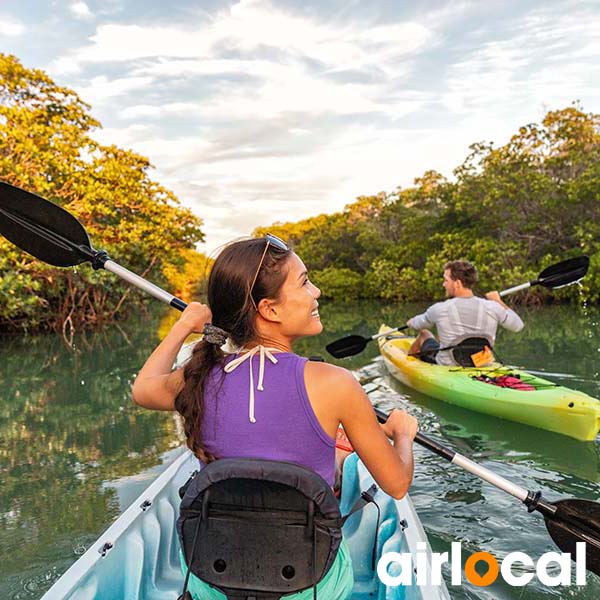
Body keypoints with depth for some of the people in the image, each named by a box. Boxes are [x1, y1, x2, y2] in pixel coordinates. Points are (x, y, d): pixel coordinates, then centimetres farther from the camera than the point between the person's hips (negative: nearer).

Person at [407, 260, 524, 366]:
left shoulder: (440, 309, -20)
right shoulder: (492, 308, -16)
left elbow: (417, 325, 1)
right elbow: (518, 326, 3)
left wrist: (410, 322, 26)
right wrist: (499, 301, 15)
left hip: (446, 368, -2)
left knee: (424, 334, 24)